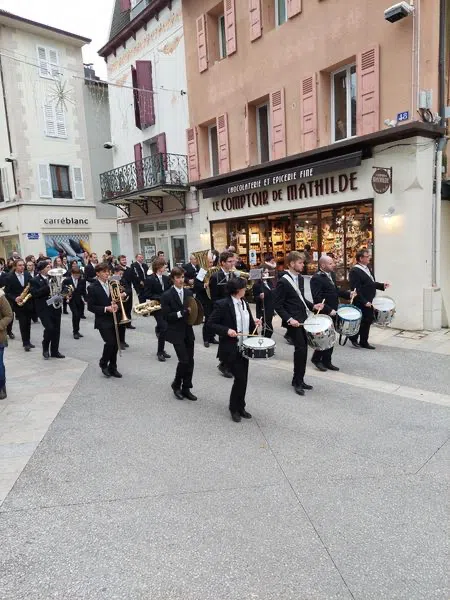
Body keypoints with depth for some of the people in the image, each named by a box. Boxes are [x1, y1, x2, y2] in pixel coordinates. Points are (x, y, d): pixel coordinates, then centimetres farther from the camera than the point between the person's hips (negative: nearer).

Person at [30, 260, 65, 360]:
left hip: (55, 307, 5)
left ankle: (55, 351, 20)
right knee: (49, 328, -14)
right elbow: (34, 293, -17)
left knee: (56, 330, 7)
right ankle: (45, 348, 11)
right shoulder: (35, 281, -4)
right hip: (44, 309, -5)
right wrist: (48, 287, -24)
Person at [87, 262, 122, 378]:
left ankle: (113, 367, 22)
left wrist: (115, 305, -7)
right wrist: (106, 309, -18)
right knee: (110, 342, -14)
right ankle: (103, 363, 12)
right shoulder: (93, 288, -7)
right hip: (103, 321, -5)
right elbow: (90, 307, -9)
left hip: (114, 319, 5)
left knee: (115, 344, 5)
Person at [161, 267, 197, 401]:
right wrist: (182, 312, -22)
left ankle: (186, 388, 20)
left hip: (188, 331, 6)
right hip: (176, 333, -5)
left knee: (190, 361, 7)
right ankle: (176, 384, 15)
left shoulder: (189, 293, 7)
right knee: (184, 360, -9)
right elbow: (166, 316, -14)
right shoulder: (167, 295, -9)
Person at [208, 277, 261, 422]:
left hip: (244, 348, 7)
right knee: (240, 378, -8)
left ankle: (240, 407, 29)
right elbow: (210, 324, -13)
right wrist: (227, 330, -24)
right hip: (230, 349, -7)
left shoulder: (245, 304, 9)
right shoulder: (222, 304, -14)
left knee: (243, 379, 12)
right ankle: (234, 408, 14)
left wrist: (254, 324, -3)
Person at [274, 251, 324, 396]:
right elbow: (278, 306, -15)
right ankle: (298, 382, 3)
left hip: (303, 319, 8)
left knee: (303, 349, 12)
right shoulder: (283, 282, -15)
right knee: (300, 349, -11)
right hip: (293, 321, -8)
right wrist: (289, 319, -24)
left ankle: (298, 380, 24)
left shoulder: (300, 278, 9)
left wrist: (313, 306, 5)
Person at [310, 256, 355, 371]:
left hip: (332, 312, 9)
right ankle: (316, 358, 18)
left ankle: (326, 361, 22)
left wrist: (348, 294, 7)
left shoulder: (331, 274, 11)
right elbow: (317, 299, -22)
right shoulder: (316, 278, -17)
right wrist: (329, 310, -24)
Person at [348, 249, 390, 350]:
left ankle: (364, 342, 24)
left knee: (368, 321, 13)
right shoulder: (354, 271, -17)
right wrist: (364, 302, -23)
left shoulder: (367, 268, 12)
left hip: (368, 302, 9)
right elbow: (356, 289, -21)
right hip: (361, 304, -9)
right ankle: (353, 338, 21)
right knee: (363, 321, 0)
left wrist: (382, 285, 6)